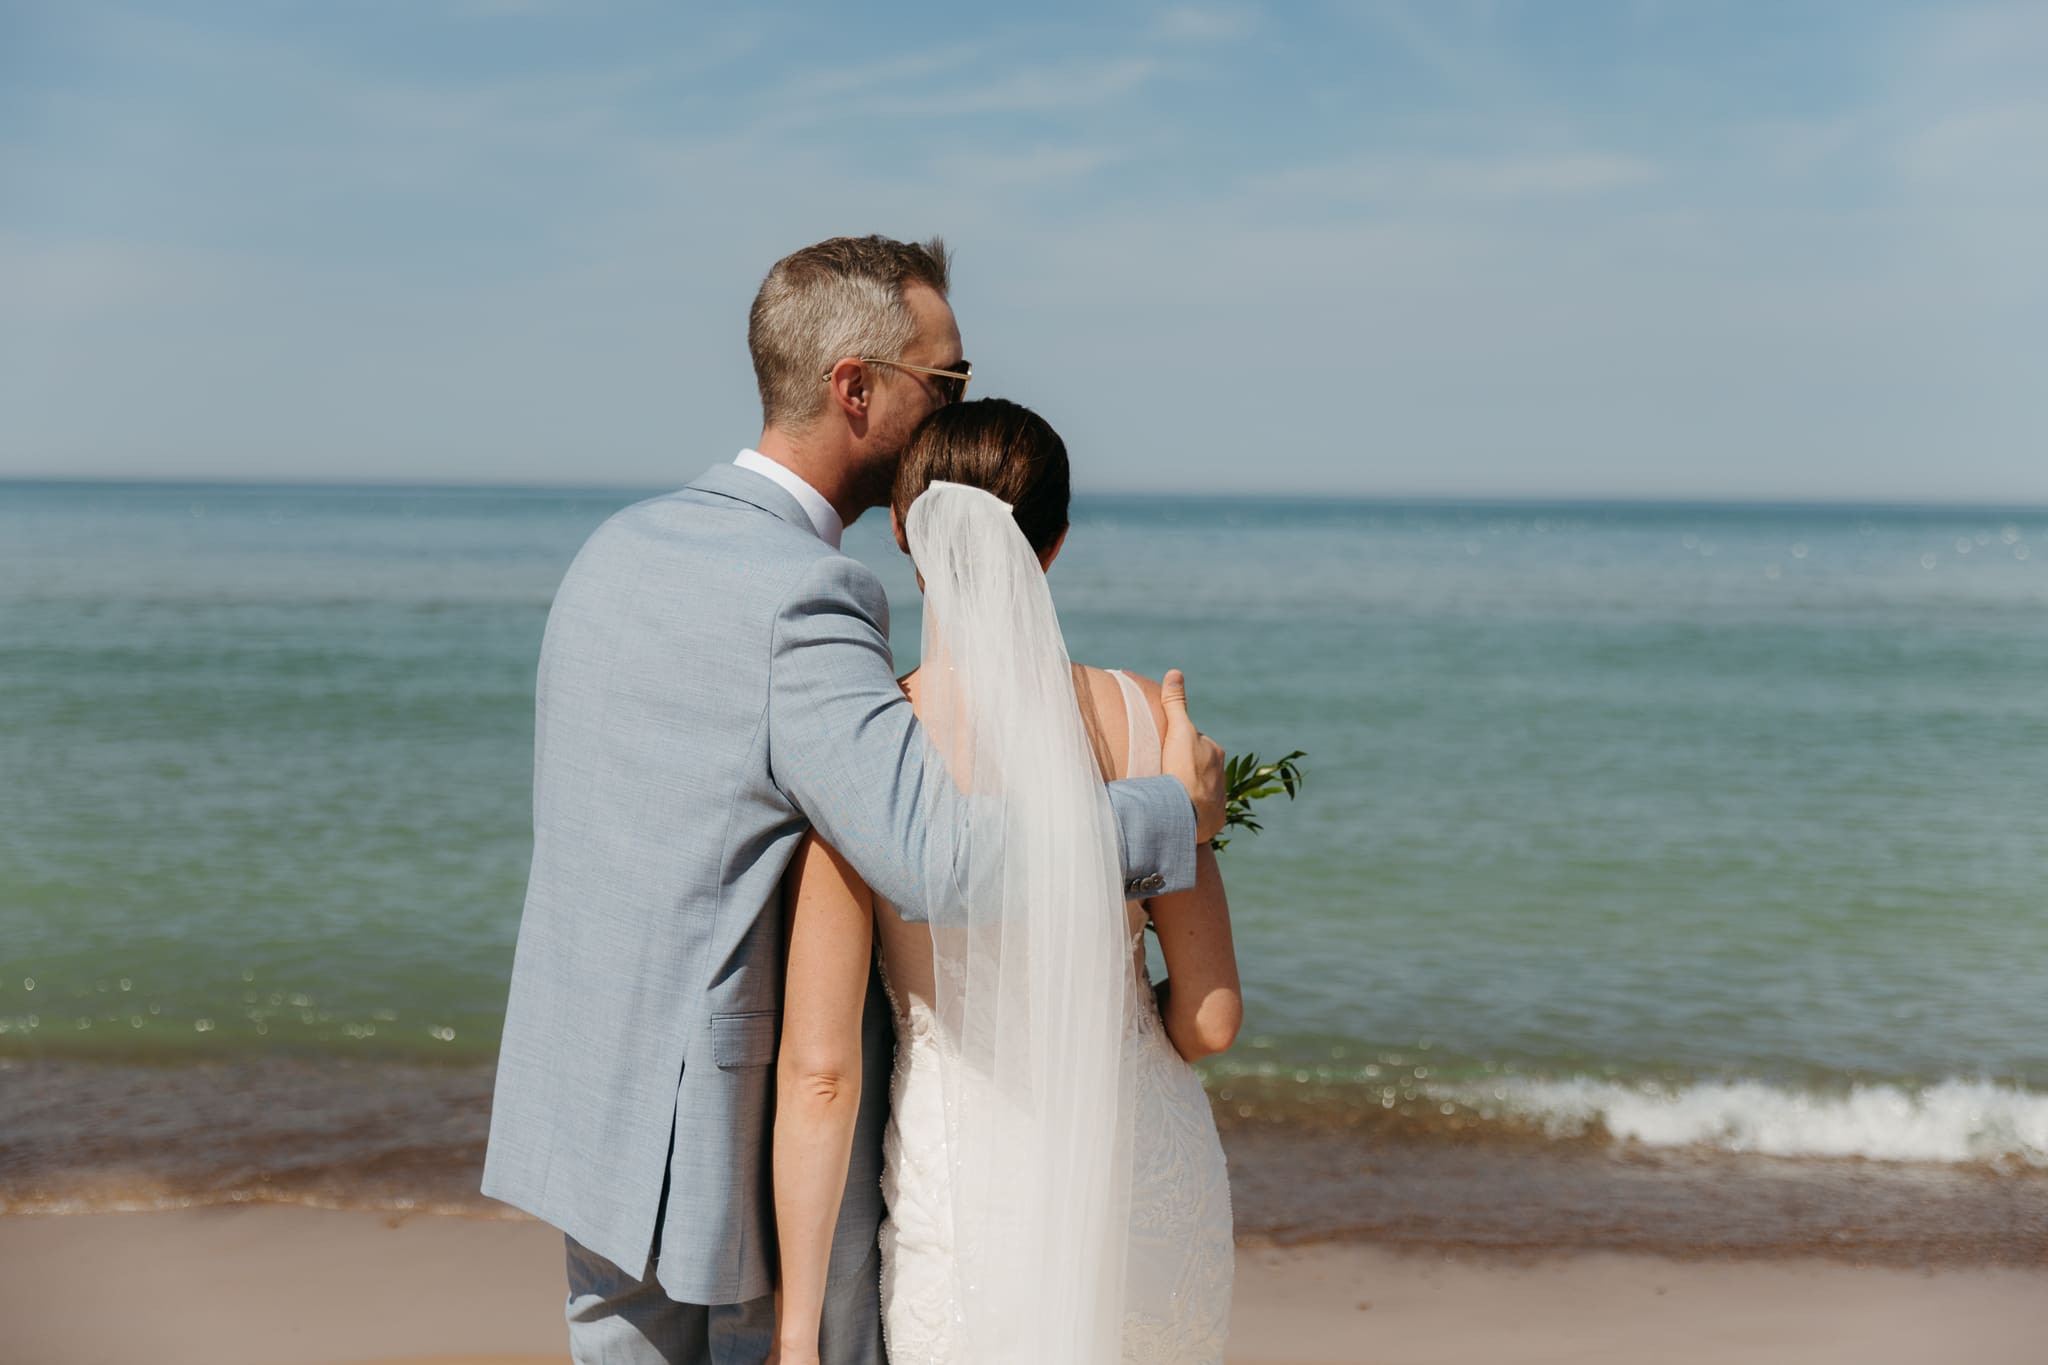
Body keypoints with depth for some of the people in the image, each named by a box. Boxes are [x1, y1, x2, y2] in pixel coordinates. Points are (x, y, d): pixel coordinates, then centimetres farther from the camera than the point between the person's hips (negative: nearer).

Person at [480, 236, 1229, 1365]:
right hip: (746, 1149, -8)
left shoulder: (620, 548, 6)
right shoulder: (802, 597, -22)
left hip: (596, 1121, 8)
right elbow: (946, 862, -33)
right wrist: (1175, 810, -19)